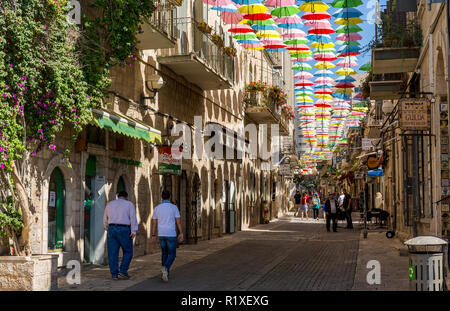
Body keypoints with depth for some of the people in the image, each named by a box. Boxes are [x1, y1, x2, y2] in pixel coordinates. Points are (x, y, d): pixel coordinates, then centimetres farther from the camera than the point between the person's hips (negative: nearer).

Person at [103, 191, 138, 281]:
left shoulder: (109, 204, 12)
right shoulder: (129, 204, 3)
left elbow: (105, 219, 15)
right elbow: (133, 218, -9)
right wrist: (134, 231, -14)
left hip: (112, 229, 3)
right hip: (124, 230, -3)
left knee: (113, 253, 5)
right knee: (128, 252, 10)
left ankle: (114, 274, 1)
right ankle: (123, 271, -1)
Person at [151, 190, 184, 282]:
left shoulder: (157, 208, 2)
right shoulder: (174, 207, -6)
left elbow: (154, 223, 4)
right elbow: (178, 221, -8)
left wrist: (153, 236, 9)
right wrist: (181, 234, -3)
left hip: (161, 234, 3)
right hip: (171, 235, -3)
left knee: (164, 253, 20)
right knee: (172, 255, 4)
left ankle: (165, 273, 18)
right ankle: (165, 268, -24)